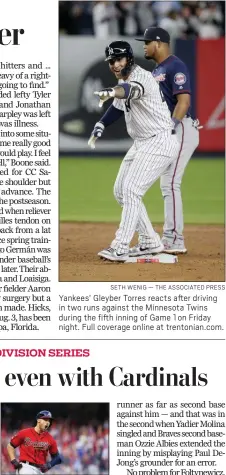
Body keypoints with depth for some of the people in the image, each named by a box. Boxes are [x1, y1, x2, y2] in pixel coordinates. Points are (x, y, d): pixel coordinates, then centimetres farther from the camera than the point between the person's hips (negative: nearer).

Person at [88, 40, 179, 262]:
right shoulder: (124, 81, 9)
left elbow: (131, 90, -45)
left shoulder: (142, 77, -21)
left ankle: (120, 248, -18)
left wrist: (112, 92, -67)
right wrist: (101, 125, 9)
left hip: (159, 142, -11)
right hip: (141, 143, 11)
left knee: (131, 190, -18)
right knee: (120, 191, 12)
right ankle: (150, 241, 20)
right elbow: (119, 106, 27)